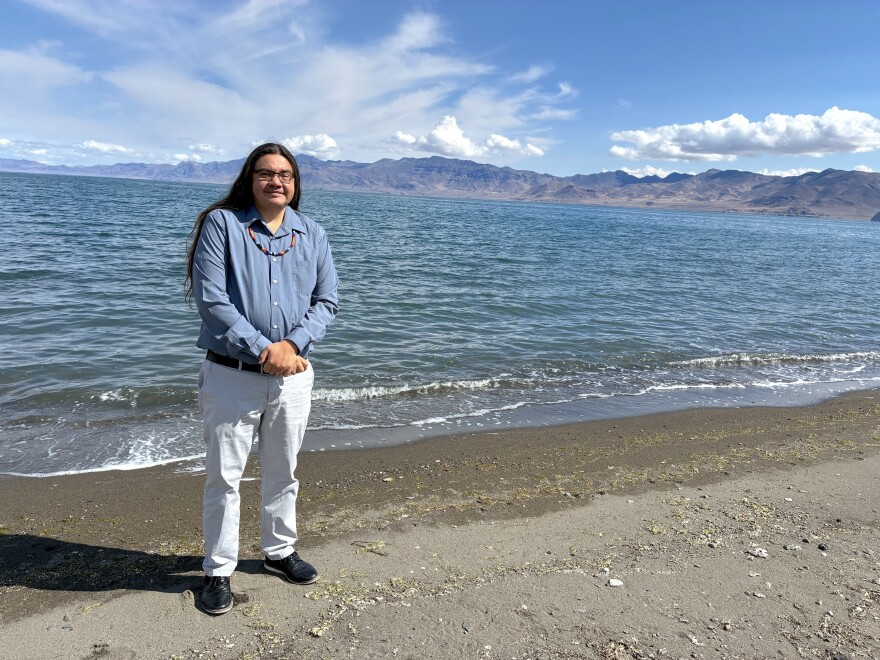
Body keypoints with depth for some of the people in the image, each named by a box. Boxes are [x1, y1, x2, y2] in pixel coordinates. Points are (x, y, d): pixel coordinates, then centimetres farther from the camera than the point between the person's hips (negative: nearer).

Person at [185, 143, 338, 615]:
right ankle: (218, 571, 24)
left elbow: (326, 300, 3)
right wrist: (263, 349, -18)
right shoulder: (221, 224, -5)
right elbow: (210, 298, -13)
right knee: (224, 475, 7)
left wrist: (292, 344, -14)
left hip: (293, 376, 4)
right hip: (232, 375, -3)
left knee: (283, 472, 17)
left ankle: (279, 552, 37)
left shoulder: (312, 235, 5)